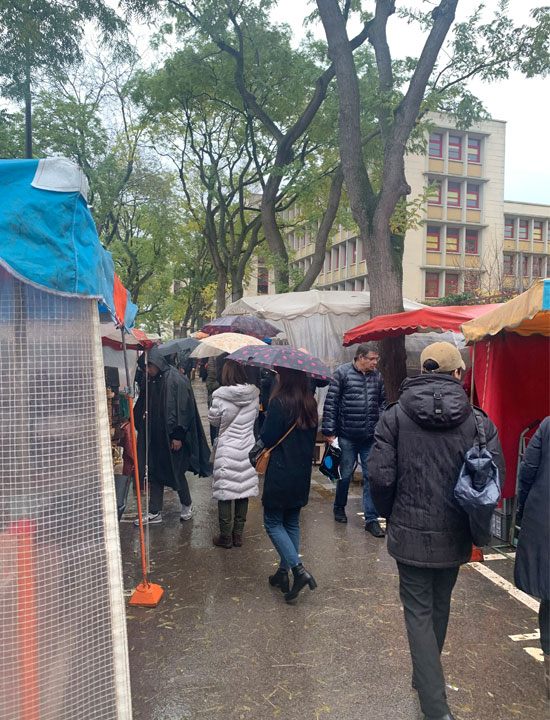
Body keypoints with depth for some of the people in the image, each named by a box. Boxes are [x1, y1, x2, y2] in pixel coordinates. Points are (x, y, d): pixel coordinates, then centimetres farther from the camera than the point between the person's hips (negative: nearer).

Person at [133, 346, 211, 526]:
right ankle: (154, 513, 18)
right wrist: (135, 421, 5)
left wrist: (178, 435, -18)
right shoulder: (149, 381, 6)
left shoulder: (176, 380, -16)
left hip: (172, 437, -7)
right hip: (155, 437, 7)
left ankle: (187, 505, 29)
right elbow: (142, 408, 16)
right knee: (155, 473, 9)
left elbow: (182, 409, -17)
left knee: (176, 472, 5)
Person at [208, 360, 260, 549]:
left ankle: (226, 536, 15)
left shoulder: (220, 396, -15)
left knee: (224, 493, 8)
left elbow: (213, 420, -1)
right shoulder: (254, 395, -4)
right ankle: (238, 534, 23)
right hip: (247, 449, 4)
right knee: (243, 491, 13)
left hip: (226, 450, -4)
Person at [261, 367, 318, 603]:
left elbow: (267, 438, -15)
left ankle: (299, 570, -7)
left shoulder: (279, 403, -17)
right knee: (291, 522, 17)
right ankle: (284, 572, 24)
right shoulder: (311, 403, 4)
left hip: (280, 473, -7)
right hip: (302, 475, 7)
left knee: (273, 523, 5)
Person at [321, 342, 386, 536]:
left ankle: (371, 519, 12)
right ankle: (339, 508, 34)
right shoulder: (342, 373, -6)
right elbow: (331, 403, -6)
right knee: (345, 474, 10)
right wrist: (329, 431, -8)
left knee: (371, 476, 3)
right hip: (347, 436, -3)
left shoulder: (377, 376, 7)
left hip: (371, 438, 3)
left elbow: (382, 403, 16)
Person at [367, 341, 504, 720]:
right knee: (440, 605, 23)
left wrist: (391, 515, 5)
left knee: (418, 610, 10)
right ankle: (428, 677, 44)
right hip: (454, 535, 3)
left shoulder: (396, 415, -11)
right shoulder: (477, 420, -8)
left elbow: (381, 476, -14)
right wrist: (471, 519, 9)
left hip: (410, 532, -2)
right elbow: (494, 475, -9)